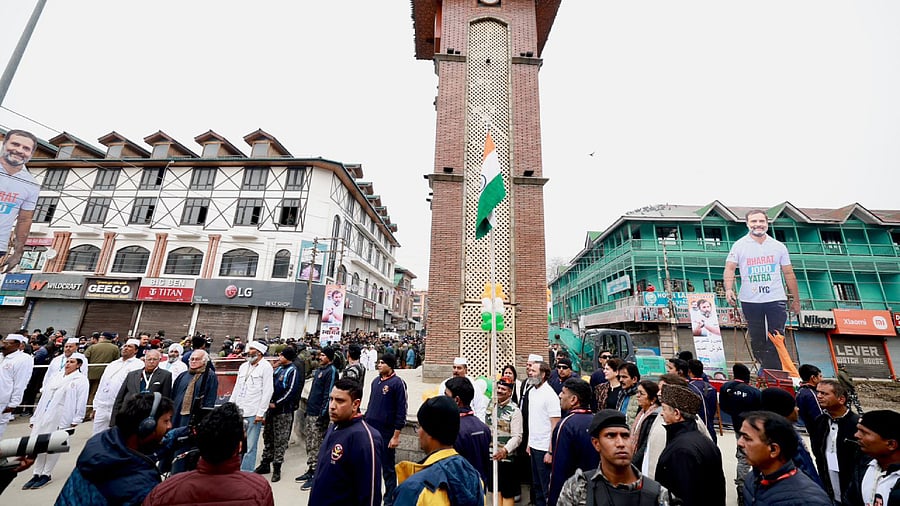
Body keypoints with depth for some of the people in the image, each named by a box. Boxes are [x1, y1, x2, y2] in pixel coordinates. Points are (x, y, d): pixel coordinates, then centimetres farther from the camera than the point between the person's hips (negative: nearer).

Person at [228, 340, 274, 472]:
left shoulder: (265, 367, -8)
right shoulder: (243, 366, 14)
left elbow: (267, 392, -12)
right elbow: (237, 388, 20)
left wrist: (260, 413, -14)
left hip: (253, 413, -6)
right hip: (239, 411, 7)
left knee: (250, 447, 0)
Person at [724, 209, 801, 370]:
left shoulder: (778, 247, 8)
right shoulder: (739, 245, 0)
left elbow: (789, 274, 12)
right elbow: (730, 268, -8)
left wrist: (796, 300, 12)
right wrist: (729, 289, -23)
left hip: (776, 299, 1)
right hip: (750, 301, -1)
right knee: (757, 339, 9)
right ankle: (765, 368, 25)